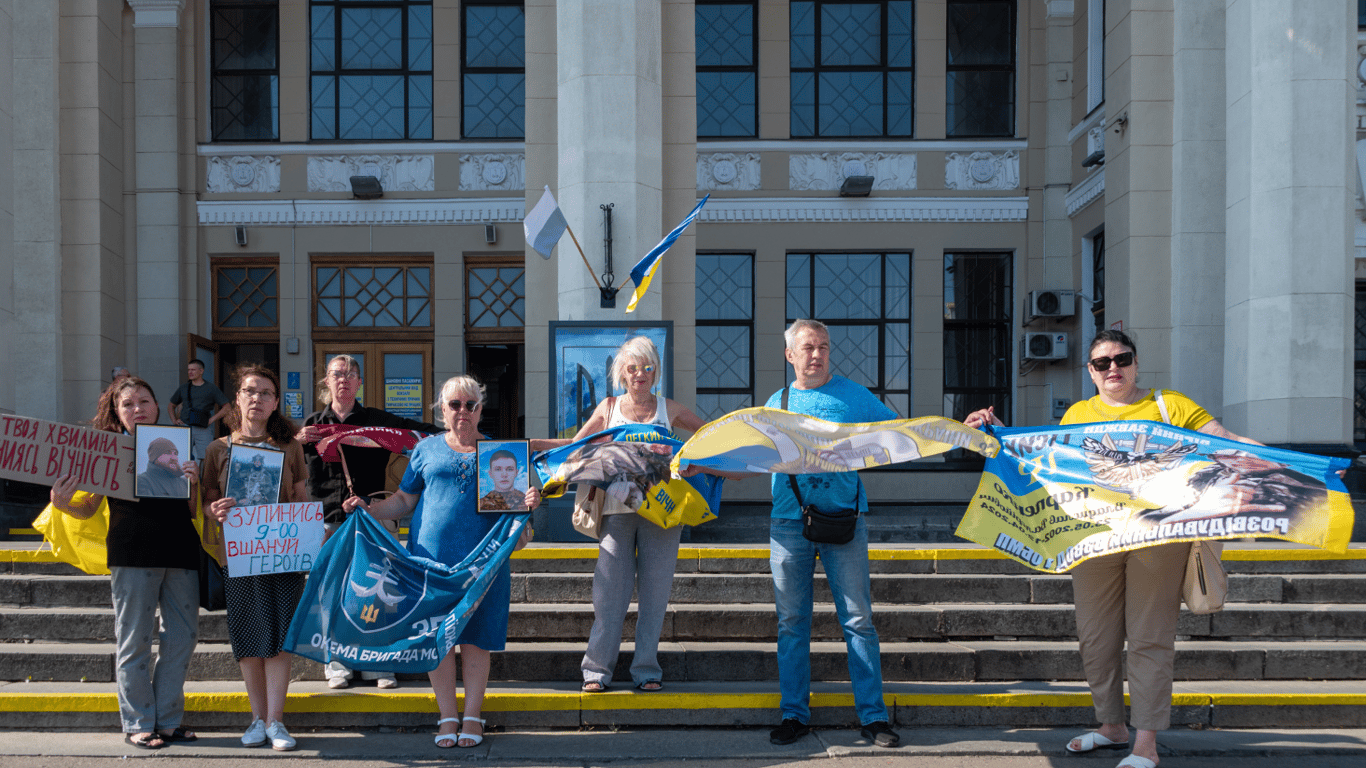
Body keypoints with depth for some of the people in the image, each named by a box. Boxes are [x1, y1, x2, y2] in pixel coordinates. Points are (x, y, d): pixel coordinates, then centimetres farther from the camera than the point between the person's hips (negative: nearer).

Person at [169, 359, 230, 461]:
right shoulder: (184, 388, 16)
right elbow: (171, 406, 28)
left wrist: (212, 419, -6)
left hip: (203, 429, -3)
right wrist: (174, 421, 12)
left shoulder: (211, 388, 5)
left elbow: (226, 407, 1)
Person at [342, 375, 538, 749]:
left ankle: (472, 716, 13)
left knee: (476, 637, 2)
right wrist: (367, 508, 0)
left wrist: (527, 502, -14)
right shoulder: (427, 449, 13)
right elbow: (404, 500, 14)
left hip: (482, 559, -1)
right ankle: (447, 716, 14)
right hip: (432, 556, 1)